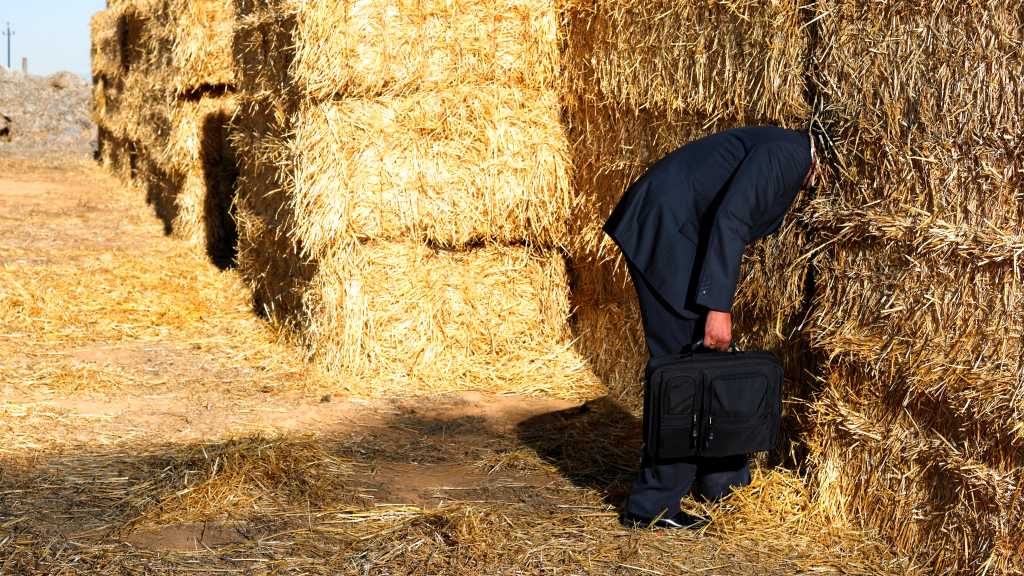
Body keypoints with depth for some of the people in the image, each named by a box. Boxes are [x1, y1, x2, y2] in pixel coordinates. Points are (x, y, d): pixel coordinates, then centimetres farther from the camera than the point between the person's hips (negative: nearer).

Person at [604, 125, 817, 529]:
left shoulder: (791, 161, 18)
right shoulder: (788, 153, -14)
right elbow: (729, 219, -25)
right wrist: (718, 308, -26)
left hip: (681, 236, 11)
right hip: (664, 233, -11)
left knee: (710, 359, 17)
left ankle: (720, 481, 31)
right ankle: (651, 504, 0)